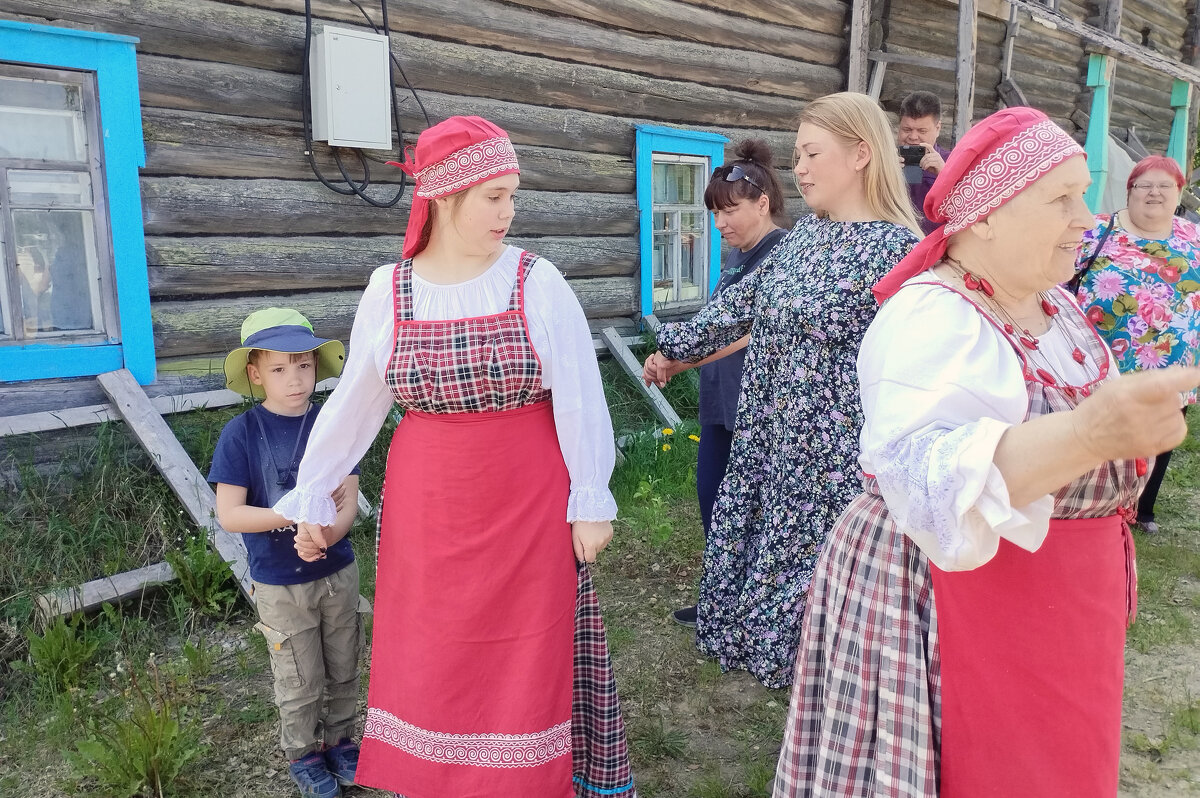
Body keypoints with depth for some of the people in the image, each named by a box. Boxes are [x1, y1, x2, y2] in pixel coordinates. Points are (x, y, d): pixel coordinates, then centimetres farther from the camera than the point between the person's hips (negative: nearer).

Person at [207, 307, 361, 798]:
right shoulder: (241, 434, -12)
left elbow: (348, 505, -11)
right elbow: (229, 514, -15)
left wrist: (324, 534, -31)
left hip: (337, 572, 2)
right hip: (280, 583, -2)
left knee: (343, 669, 18)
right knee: (300, 682, 14)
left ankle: (339, 739, 42)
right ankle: (302, 754, 38)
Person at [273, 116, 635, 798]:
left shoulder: (538, 282, -7)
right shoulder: (388, 292, -1)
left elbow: (580, 401, -6)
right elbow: (353, 406, 6)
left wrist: (591, 502, -7)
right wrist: (310, 499, 11)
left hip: (530, 508, -2)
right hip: (426, 513, 2)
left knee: (527, 657, 10)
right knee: (432, 659, 14)